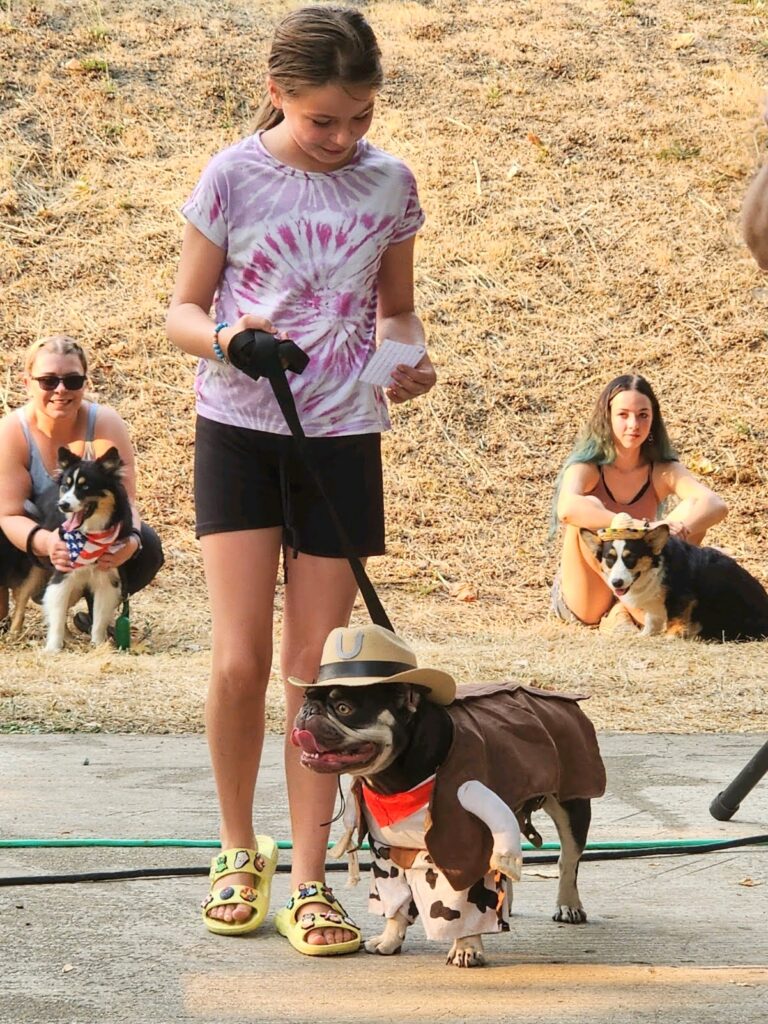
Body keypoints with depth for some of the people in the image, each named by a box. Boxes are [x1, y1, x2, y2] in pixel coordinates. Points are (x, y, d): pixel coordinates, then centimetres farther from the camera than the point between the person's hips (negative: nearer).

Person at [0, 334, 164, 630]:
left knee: (147, 547, -27)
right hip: (33, 536, -2)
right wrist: (45, 542, -49)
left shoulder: (105, 423, -21)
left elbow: (125, 500, -24)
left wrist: (130, 540, -49)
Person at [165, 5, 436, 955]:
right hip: (239, 430, -2)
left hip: (341, 440, 2)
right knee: (239, 662, -9)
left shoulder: (388, 184, 0)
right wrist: (224, 336, -23)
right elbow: (182, 310, 0)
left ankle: (309, 885, 8)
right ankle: (239, 853, 13)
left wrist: (409, 356, -8)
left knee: (315, 670, 2)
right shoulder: (232, 178, -6)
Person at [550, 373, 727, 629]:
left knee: (692, 512, -17)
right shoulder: (587, 468, -14)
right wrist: (634, 527, -47)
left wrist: (681, 529, -43)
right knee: (589, 509, -30)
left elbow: (716, 505, -22)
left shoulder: (663, 471, -4)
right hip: (582, 601, -3)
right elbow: (567, 509, -38)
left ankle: (625, 610, -25)